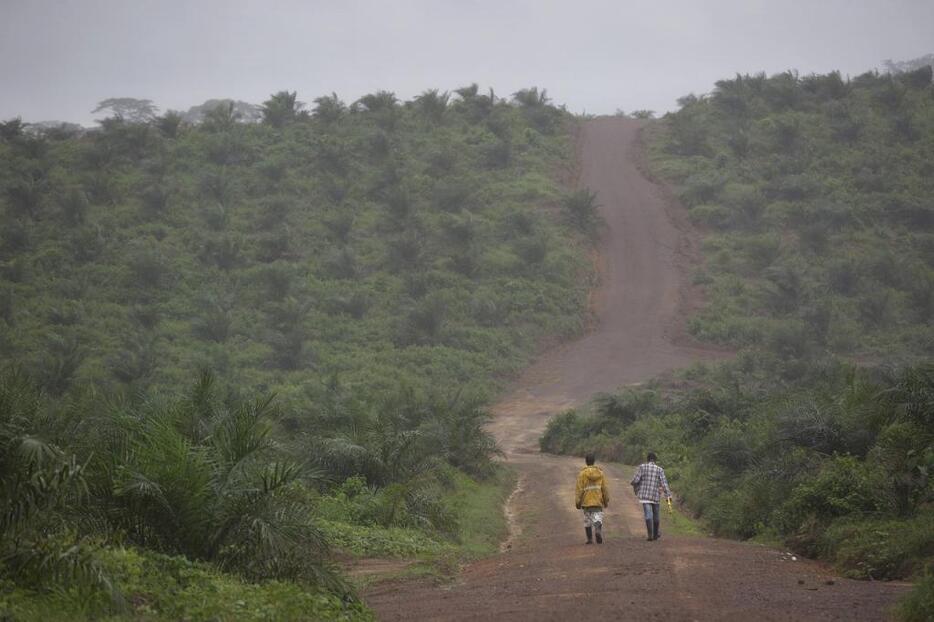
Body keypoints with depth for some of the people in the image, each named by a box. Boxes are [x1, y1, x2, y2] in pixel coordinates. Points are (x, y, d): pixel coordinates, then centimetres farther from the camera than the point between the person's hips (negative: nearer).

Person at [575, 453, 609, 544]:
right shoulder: (600, 473, 2)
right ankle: (598, 530, -29)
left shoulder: (583, 473, -6)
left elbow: (579, 489, -8)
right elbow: (604, 488, 4)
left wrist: (577, 502, -2)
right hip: (598, 502, 1)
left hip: (586, 501, -1)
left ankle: (590, 539, 13)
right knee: (598, 518, 0)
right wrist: (606, 500, 15)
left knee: (588, 520, 11)